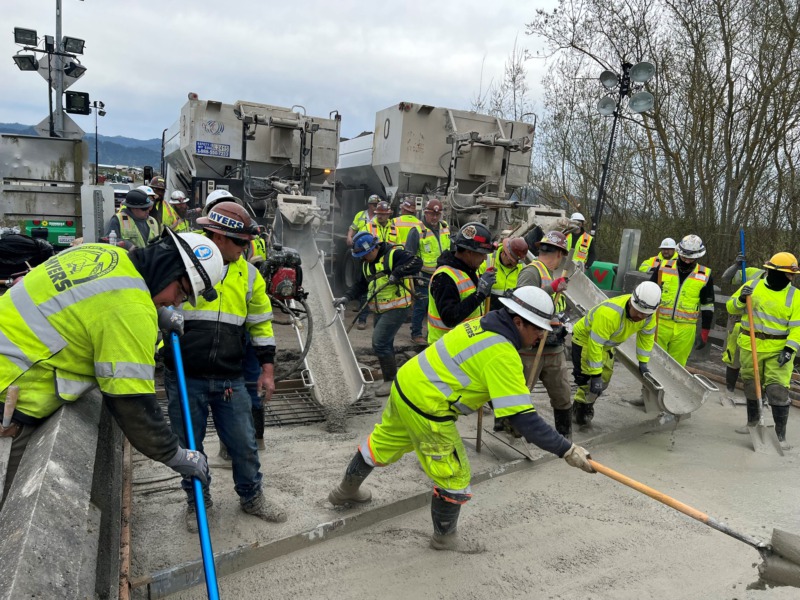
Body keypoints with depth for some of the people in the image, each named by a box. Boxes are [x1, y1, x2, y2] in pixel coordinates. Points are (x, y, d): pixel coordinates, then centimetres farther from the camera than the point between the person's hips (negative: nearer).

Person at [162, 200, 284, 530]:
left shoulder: (248, 273, 5)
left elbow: (261, 323, 11)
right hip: (185, 378, -2)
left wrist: (267, 369, 9)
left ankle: (252, 497, 32)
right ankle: (197, 501, 35)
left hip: (230, 379, 2)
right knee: (189, 445, 12)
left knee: (244, 443, 10)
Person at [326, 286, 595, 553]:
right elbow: (524, 419, -25)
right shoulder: (502, 355, -23)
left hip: (404, 383, 9)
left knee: (382, 443, 30)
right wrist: (567, 450, -20)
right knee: (454, 476, 10)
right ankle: (444, 537, 34)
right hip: (425, 409, -9)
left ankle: (347, 490, 55)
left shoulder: (483, 324, 3)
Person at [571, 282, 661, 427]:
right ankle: (581, 411, 6)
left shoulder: (649, 315, -19)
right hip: (585, 339, -7)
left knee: (603, 381, 12)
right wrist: (595, 375, -33)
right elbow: (595, 345, -38)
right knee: (588, 380, -15)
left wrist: (643, 362, 3)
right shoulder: (609, 313, -42)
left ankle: (585, 408, 31)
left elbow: (646, 336, 2)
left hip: (607, 344, 7)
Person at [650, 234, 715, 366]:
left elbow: (707, 307, 7)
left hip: (684, 330, 0)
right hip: (659, 325, 0)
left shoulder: (705, 275, 2)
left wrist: (705, 332, 4)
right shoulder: (664, 268, 1)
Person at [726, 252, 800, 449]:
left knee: (778, 390, -8)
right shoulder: (752, 286, 1)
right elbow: (731, 308, 7)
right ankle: (753, 422, 36)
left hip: (779, 349, -2)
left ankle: (780, 435, 3)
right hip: (750, 346, 2)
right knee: (751, 386, 15)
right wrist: (740, 300, -15)